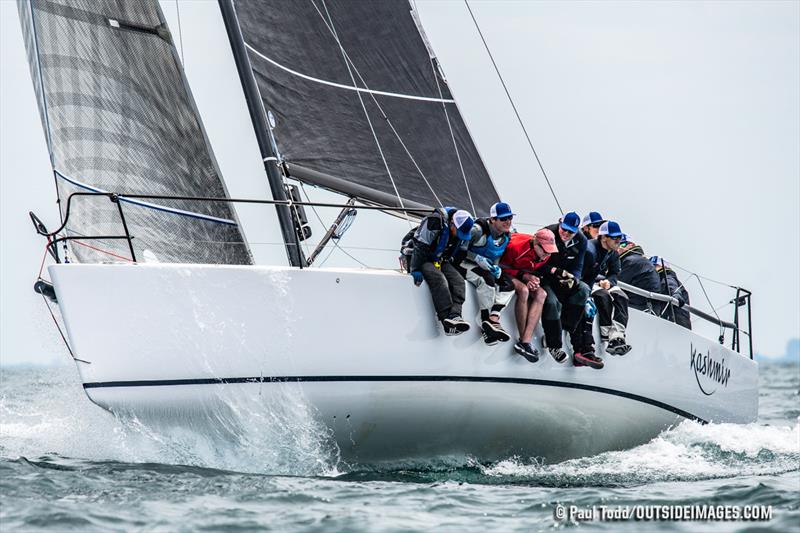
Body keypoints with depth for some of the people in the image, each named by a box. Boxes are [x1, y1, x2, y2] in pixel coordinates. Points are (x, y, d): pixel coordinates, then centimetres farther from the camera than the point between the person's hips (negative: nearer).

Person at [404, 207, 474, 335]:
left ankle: (455, 315, -38)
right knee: (438, 279, -32)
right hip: (418, 257, -7)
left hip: (440, 260, 7)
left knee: (458, 280, -20)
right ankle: (447, 321, -44)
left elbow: (460, 254, 12)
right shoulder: (435, 223, -25)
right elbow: (420, 247, -24)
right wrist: (415, 269, -26)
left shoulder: (463, 230, -1)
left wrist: (453, 270, 3)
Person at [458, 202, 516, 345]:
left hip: (488, 267, 8)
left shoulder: (507, 235, 3)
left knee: (508, 284, -15)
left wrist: (496, 267, -6)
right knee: (487, 279, -34)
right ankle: (486, 324, -34)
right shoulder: (479, 230, -20)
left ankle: (494, 318, -31)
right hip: (466, 264, -8)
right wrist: (478, 259, -24)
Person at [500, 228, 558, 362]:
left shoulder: (545, 254, -9)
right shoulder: (516, 246, -30)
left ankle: (525, 341, -28)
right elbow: (502, 266, -19)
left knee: (541, 294, -19)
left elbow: (539, 270, 7)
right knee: (523, 290, -34)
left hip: (524, 275, 7)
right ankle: (523, 340, -28)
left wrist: (534, 278, -16)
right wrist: (524, 276, -26)